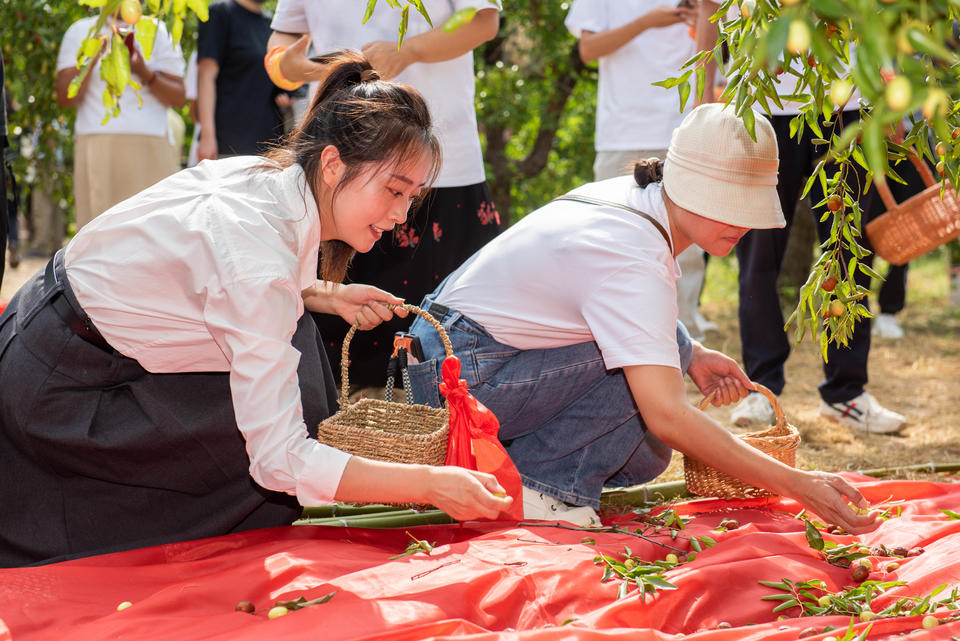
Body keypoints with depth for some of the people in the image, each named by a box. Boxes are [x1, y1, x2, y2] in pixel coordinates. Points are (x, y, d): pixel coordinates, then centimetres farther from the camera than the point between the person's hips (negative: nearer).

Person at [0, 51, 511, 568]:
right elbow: (281, 461, -32)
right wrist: (430, 484, -31)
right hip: (59, 386, -9)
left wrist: (322, 295, 3)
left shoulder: (265, 175, -5)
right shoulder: (260, 247, -31)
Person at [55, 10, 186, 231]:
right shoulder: (81, 32, 13)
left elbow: (178, 98, 6)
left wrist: (144, 74, -11)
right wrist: (91, 59, -9)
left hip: (151, 149, 1)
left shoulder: (159, 33, 14)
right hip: (97, 147, -1)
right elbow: (64, 98, 4)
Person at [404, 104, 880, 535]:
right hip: (460, 375, -9)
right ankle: (538, 482, -12)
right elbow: (668, 416, -34)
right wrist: (794, 484, -34)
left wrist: (690, 356, 2)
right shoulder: (635, 262, -28)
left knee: (643, 459, 6)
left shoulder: (631, 197, 0)